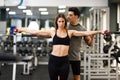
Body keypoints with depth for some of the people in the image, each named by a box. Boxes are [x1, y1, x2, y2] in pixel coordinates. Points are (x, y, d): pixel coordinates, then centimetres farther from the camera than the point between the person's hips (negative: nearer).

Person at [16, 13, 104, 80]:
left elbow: (85, 33, -2)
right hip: (53, 59, 0)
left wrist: (99, 31, -8)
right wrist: (21, 29, -1)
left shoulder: (70, 32, 4)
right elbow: (36, 32, 1)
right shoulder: (52, 32, 3)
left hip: (64, 60, 0)